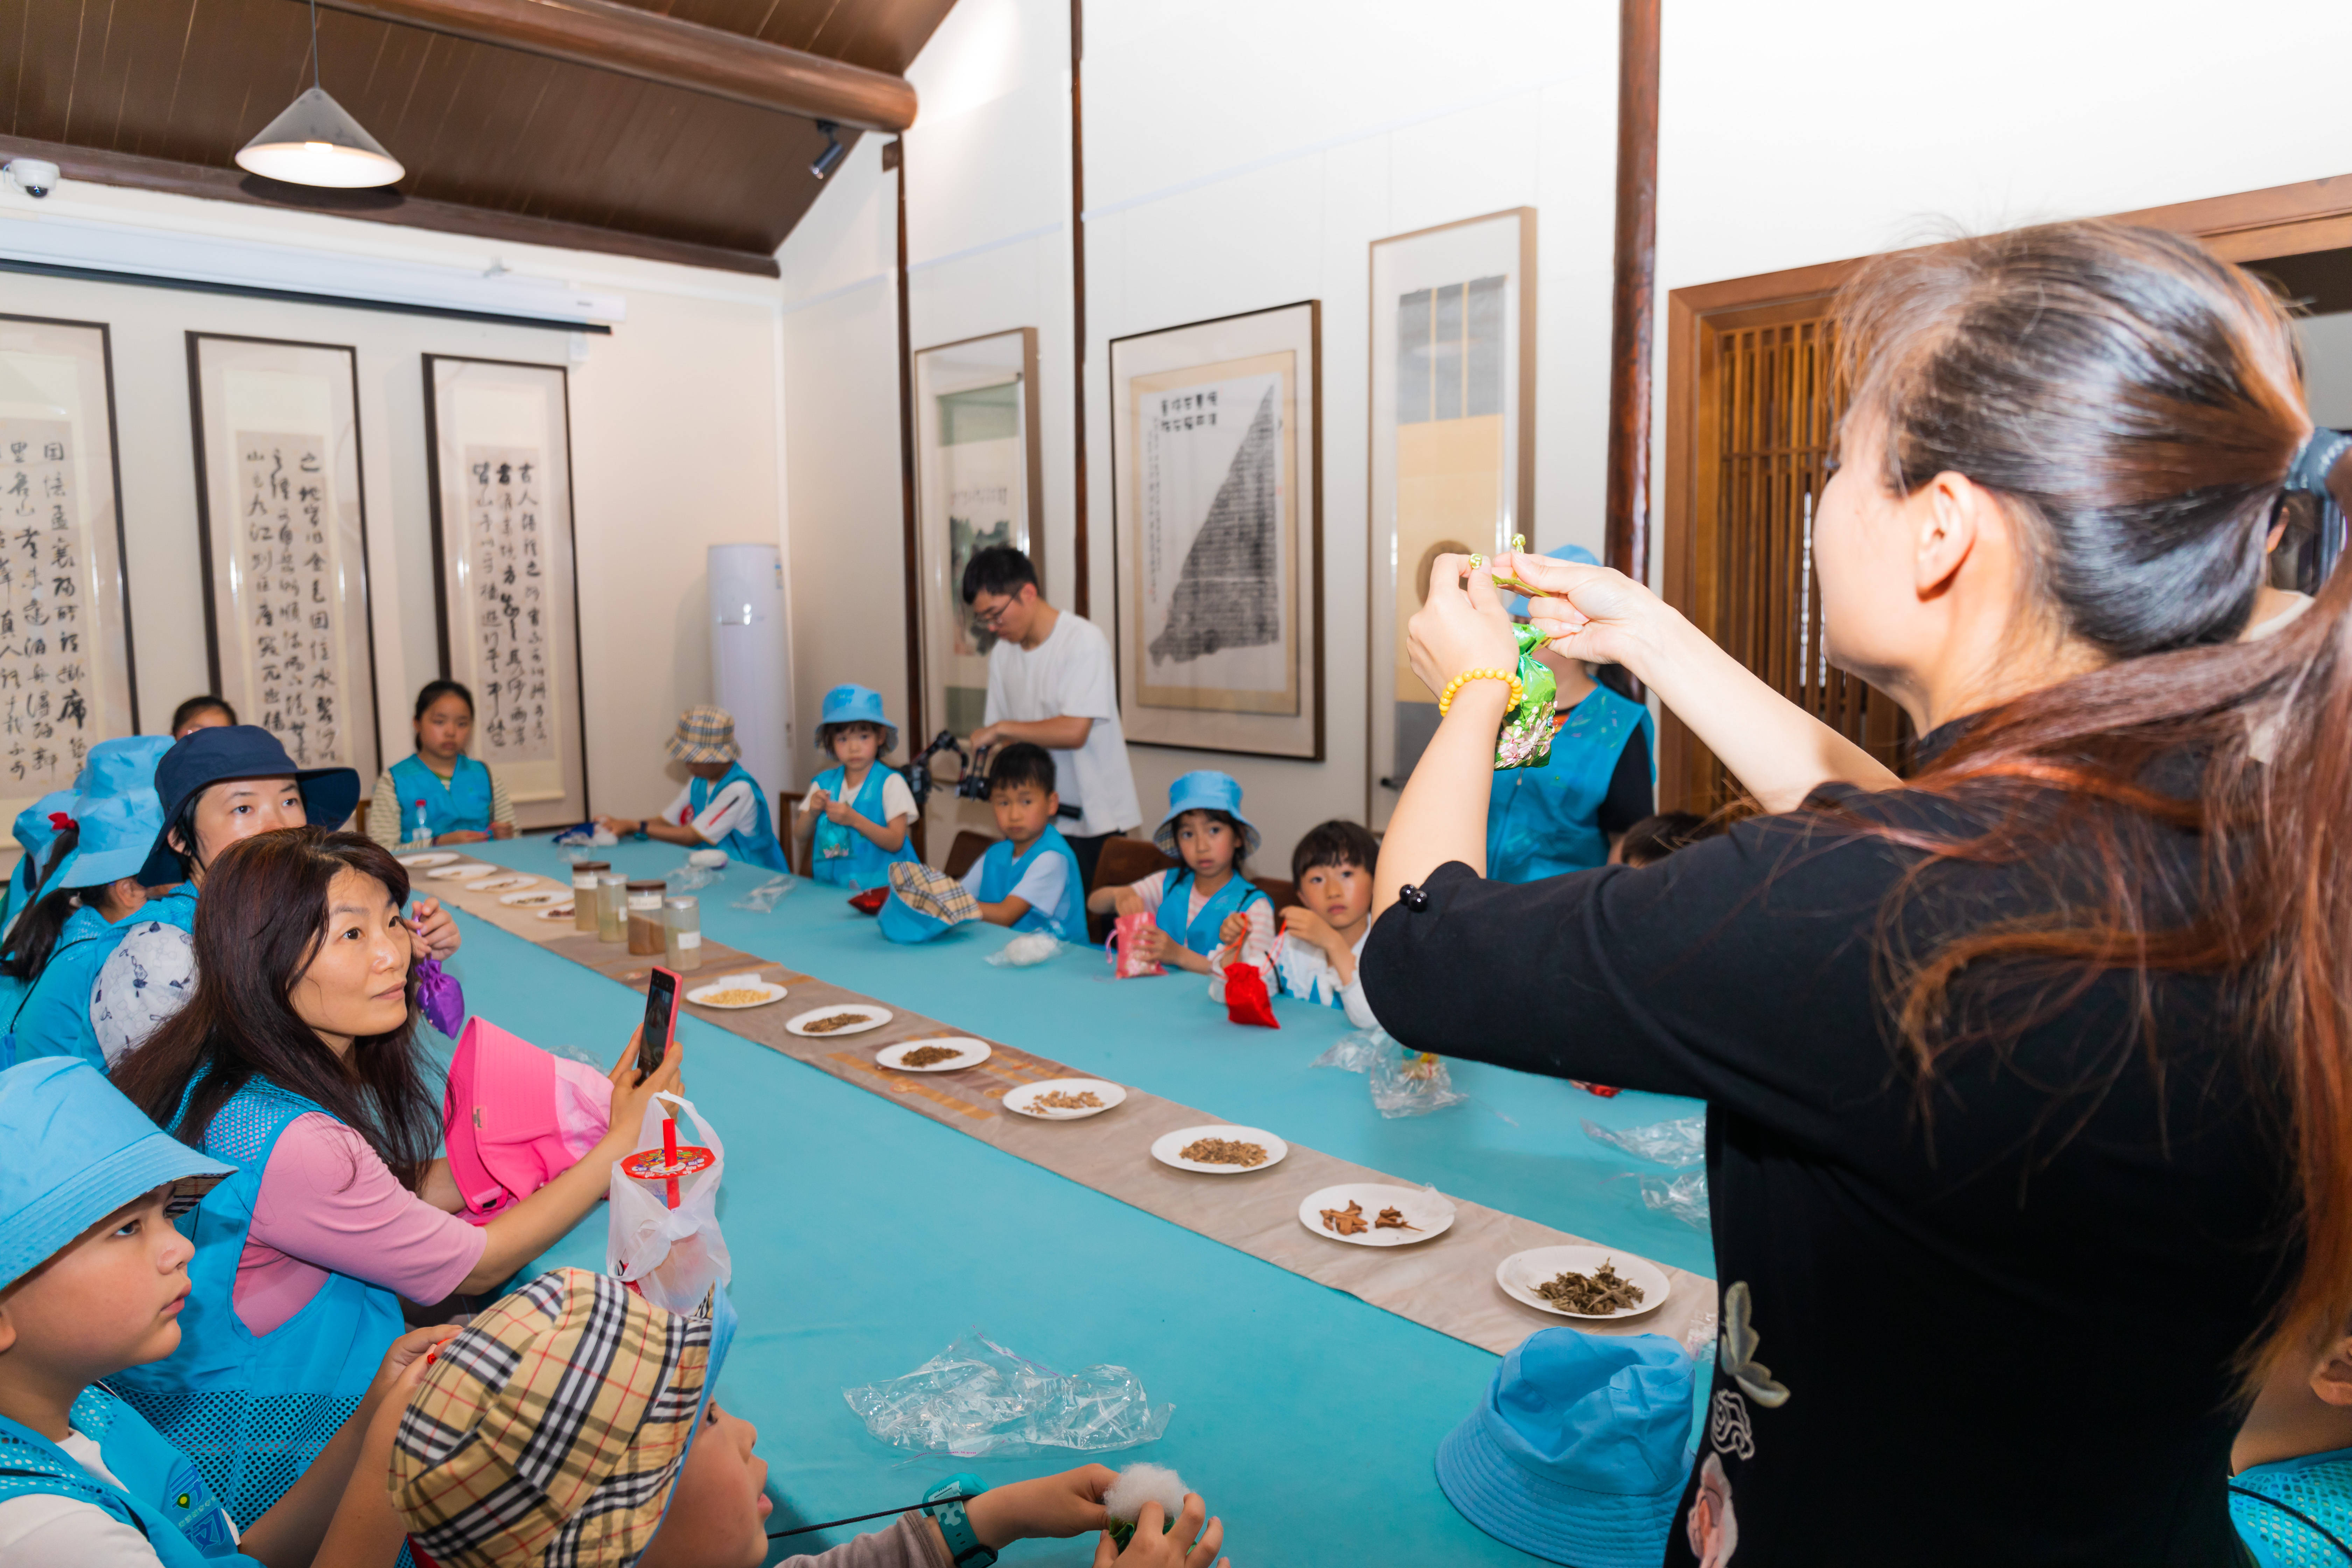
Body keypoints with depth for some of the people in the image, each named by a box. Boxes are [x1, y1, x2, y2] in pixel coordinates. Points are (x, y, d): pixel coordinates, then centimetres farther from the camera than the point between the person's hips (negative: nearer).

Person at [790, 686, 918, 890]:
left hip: (879, 886, -4)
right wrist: (812, 812, -6)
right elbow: (800, 837, 14)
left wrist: (854, 820, -17)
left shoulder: (890, 783, -1)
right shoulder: (823, 783, 11)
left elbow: (895, 842, -8)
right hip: (830, 886, 4)